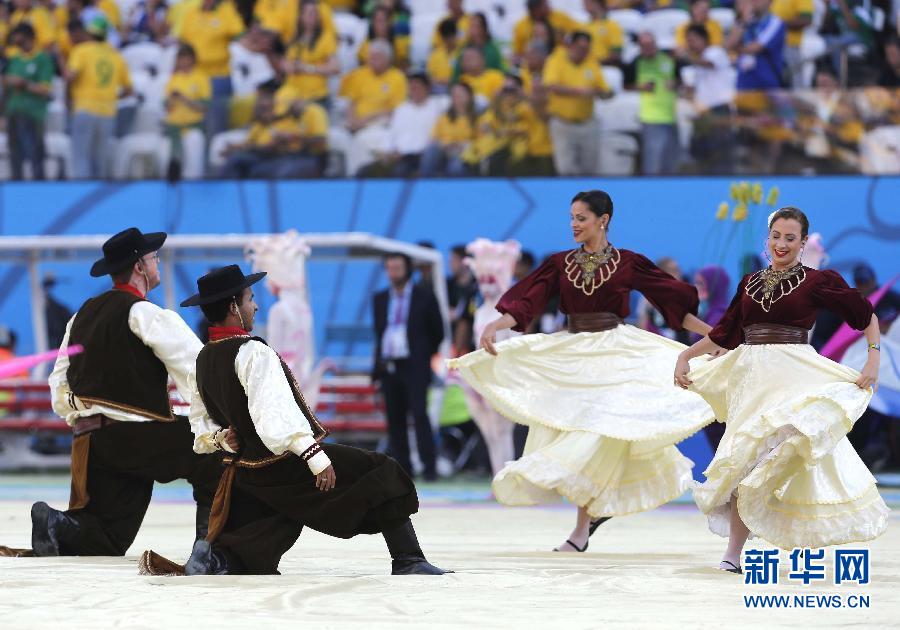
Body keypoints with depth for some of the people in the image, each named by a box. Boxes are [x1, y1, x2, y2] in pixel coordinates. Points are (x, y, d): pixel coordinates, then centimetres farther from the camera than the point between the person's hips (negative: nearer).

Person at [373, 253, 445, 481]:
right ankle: (402, 468, 7)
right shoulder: (380, 299, 14)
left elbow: (438, 331, 6)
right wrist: (378, 367, 13)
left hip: (414, 367, -4)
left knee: (419, 415, -12)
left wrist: (426, 358, 6)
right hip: (388, 366, 4)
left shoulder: (424, 297, 2)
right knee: (395, 419, 3)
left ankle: (429, 467, -12)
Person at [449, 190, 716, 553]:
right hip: (570, 357, 4)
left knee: (596, 437, -11)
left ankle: (582, 530, -6)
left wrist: (712, 334, -4)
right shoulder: (561, 263, 6)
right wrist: (495, 327, -21)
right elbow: (526, 302, -4)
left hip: (613, 356, -4)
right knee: (565, 435, 0)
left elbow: (674, 302, 1)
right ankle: (600, 506, 20)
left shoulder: (628, 263, -1)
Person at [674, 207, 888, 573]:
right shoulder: (750, 283, 15)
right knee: (745, 464, -2)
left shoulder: (817, 281, 2)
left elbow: (867, 316, 7)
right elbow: (724, 334, 21)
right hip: (750, 377, 3)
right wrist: (685, 356, 13)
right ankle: (733, 554, -4)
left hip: (795, 376, -3)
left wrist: (873, 360, -3)